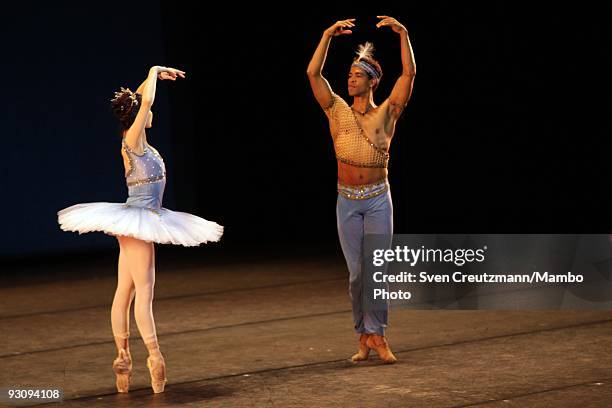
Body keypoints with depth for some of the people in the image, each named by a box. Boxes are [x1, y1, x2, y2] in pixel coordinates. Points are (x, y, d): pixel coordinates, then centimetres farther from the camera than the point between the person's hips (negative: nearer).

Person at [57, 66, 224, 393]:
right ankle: (154, 357, -14)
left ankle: (123, 357, 12)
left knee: (124, 291, 9)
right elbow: (146, 101, -22)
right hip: (137, 220, -9)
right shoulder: (132, 141, -13)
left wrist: (156, 77, 22)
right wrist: (154, 71, -8)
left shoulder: (136, 141, 10)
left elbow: (140, 100, 25)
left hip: (141, 220, 9)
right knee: (144, 291, -11)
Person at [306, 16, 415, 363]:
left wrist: (403, 34, -13)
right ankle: (365, 337, 12)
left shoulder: (386, 113, 1)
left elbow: (409, 73, -7)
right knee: (357, 273, 3)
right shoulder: (338, 111, 4)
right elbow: (313, 74, -3)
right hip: (348, 201, 1)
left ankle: (378, 336, 3)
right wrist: (328, 36, -8)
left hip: (378, 199, -1)